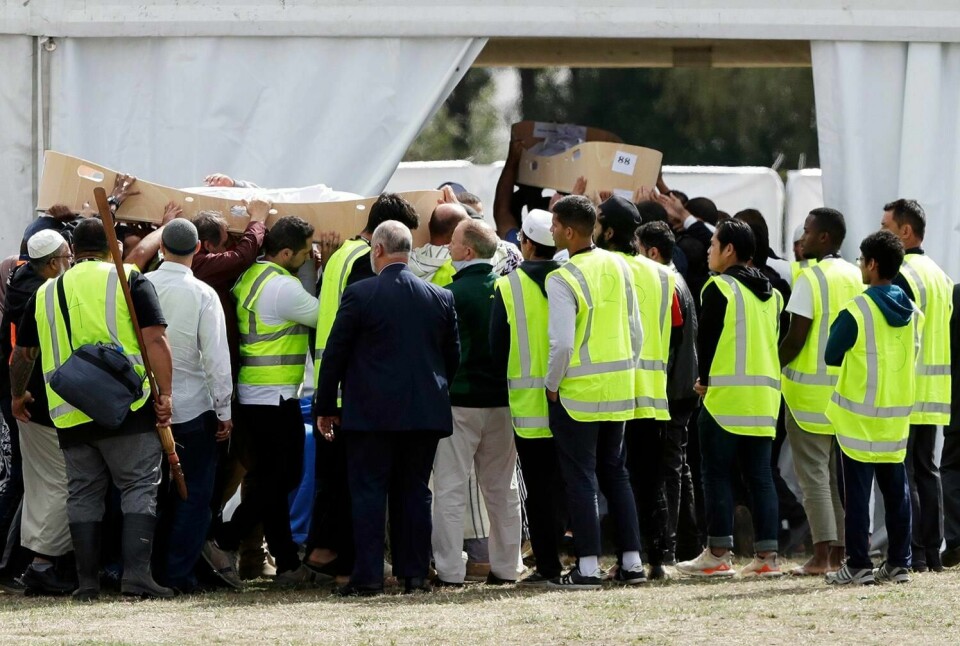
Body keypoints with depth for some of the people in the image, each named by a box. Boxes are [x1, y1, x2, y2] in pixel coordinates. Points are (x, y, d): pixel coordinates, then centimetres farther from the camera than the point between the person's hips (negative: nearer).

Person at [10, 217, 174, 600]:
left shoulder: (46, 293, 13)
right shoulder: (129, 282, 1)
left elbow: (23, 353, 23)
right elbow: (155, 340, -10)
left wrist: (18, 395, 38)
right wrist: (165, 393, -9)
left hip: (70, 415, 3)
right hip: (127, 410, -3)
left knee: (84, 494, 12)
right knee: (139, 487, 1)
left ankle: (87, 581, 11)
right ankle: (136, 573, -11)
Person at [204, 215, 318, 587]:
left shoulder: (249, 278, 11)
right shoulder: (283, 287, -16)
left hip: (252, 397, 10)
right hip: (276, 397, -10)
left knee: (270, 479, 10)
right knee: (282, 477, -4)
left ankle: (287, 564, 12)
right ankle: (225, 542, -7)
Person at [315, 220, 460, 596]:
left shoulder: (359, 295, -8)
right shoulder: (440, 298, 4)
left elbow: (334, 353, -4)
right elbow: (453, 357, 11)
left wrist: (325, 407, 4)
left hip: (371, 413, -4)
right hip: (425, 412, 4)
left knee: (368, 494, 0)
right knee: (414, 492, 9)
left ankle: (368, 576, -4)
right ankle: (414, 573, 8)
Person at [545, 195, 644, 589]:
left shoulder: (563, 279, -17)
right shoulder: (618, 267, 5)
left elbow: (562, 343, -22)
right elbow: (636, 331, 9)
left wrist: (551, 386, -8)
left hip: (578, 392, -7)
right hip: (619, 390, 7)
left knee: (579, 477, -1)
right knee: (615, 472, 15)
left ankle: (588, 567, -2)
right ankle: (631, 561, 14)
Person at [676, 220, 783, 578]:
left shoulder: (719, 288, -8)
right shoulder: (770, 292, 15)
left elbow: (706, 338, -8)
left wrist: (705, 379, 7)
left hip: (727, 394, -7)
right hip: (766, 393, 7)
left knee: (717, 474, -1)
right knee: (760, 474, 7)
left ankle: (718, 554, -2)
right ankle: (767, 554, 3)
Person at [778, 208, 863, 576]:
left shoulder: (811, 279, -12)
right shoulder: (856, 278, 9)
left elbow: (796, 337, -16)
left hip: (811, 390, -7)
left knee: (814, 473, -4)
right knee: (841, 474, 11)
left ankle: (822, 555, -8)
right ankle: (841, 552, 11)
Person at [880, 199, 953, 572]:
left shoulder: (902, 277, -14)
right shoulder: (939, 275, 16)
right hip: (934, 394, 9)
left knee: (900, 472, -6)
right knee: (926, 469, 12)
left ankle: (910, 553, -8)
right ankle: (932, 552, 12)